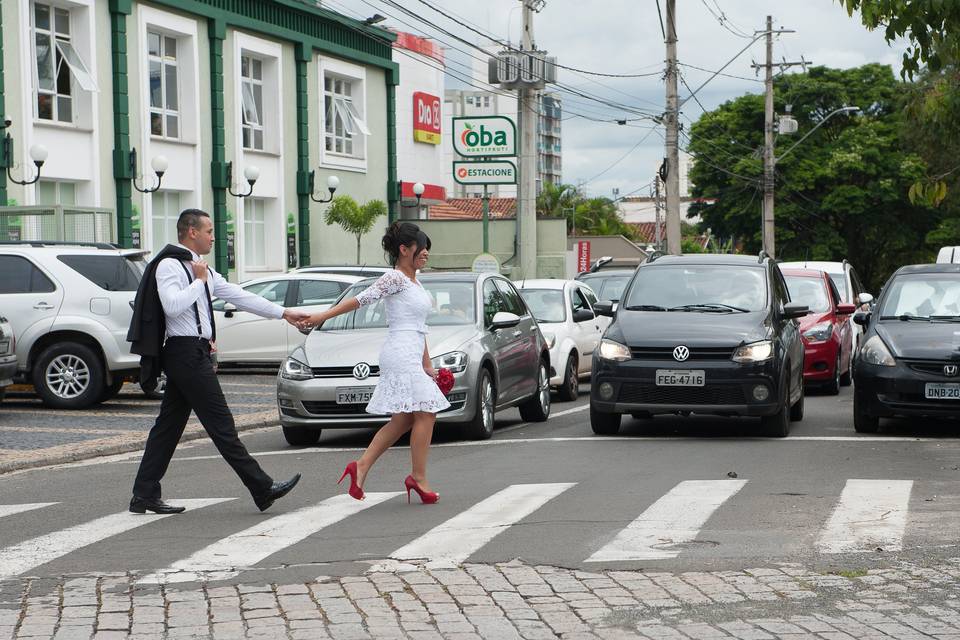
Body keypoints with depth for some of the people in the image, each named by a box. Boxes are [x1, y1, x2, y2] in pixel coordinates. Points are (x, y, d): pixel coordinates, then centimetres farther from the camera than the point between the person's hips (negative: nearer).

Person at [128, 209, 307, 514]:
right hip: (186, 352, -10)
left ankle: (144, 495, 10)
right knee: (220, 423, -7)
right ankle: (262, 489, -6)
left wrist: (283, 313, 19)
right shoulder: (169, 265, -9)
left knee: (169, 424, 9)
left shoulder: (201, 269, 20)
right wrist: (200, 281, -12)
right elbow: (173, 305, -24)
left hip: (193, 354, 10)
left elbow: (238, 295, 20)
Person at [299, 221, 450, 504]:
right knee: (425, 412, -9)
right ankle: (418, 478, -6)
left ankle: (361, 466, 7)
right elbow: (361, 299, -14)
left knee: (404, 420, 7)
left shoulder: (414, 282, 20)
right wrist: (322, 316, -20)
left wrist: (427, 365, 21)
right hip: (401, 353, -10)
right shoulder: (395, 278, -9)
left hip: (411, 356, 10)